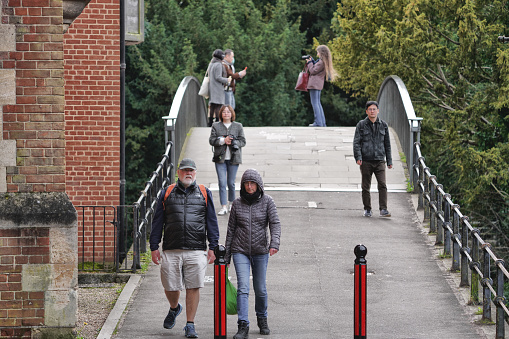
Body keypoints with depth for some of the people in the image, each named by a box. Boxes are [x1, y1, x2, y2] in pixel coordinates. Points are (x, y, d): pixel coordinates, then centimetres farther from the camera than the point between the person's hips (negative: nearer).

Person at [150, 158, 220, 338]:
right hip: (171, 250, 1)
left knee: (193, 287, -4)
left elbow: (211, 222, 10)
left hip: (196, 250, -1)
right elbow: (157, 222, 10)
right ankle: (174, 309, 35)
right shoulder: (167, 194, 10)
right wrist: (154, 247, 4)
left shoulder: (204, 193, 11)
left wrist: (212, 247, 2)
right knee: (170, 287, 3)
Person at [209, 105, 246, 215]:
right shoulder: (216, 126, 7)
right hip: (220, 158, 0)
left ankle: (231, 203, 24)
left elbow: (243, 141, 3)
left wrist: (233, 143, -15)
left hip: (233, 158, 0)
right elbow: (211, 140, 0)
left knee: (231, 183, 3)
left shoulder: (238, 126, 6)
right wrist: (223, 140, -15)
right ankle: (223, 207, -8)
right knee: (222, 182, -8)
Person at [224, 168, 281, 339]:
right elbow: (231, 229, 8)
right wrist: (227, 256, 8)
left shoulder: (267, 201, -2)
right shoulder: (237, 203, 2)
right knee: (243, 288, -13)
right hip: (240, 251, 0)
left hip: (260, 251, 0)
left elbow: (275, 223, -11)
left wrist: (274, 243, -30)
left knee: (260, 289, 9)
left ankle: (262, 319, 33)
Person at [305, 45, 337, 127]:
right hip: (319, 85, 10)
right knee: (318, 103, 15)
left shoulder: (321, 62, -15)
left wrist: (310, 62, 0)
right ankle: (322, 123, 14)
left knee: (315, 103, -8)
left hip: (314, 84, -10)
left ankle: (318, 122, -12)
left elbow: (313, 71, -12)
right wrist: (312, 61, 15)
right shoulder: (325, 62, 14)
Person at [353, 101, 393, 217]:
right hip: (366, 161, -1)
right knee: (366, 187, 5)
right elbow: (356, 142, 0)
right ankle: (367, 209, 17)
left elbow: (387, 144, 16)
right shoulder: (361, 125, 4)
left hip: (379, 161, 1)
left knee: (382, 185, -12)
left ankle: (383, 210, -14)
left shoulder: (383, 125, 10)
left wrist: (389, 161, 13)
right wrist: (358, 157, -14)